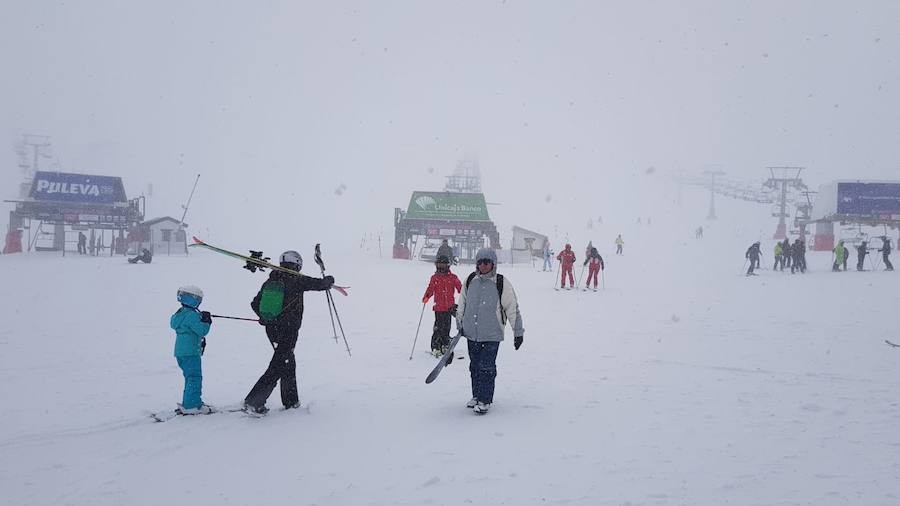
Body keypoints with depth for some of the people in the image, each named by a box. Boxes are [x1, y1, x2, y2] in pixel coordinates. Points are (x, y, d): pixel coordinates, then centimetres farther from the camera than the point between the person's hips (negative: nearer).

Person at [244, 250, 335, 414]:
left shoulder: (269, 281, 4)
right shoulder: (297, 281, -13)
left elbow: (255, 304, 9)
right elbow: (321, 284, -9)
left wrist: (266, 318, 24)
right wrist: (329, 280, 14)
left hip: (271, 329, 7)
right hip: (288, 331, -7)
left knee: (288, 362, 22)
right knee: (277, 367, -4)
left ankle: (291, 401, 31)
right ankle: (253, 402, -10)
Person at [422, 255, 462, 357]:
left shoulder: (453, 277, 5)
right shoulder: (434, 278, 6)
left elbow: (460, 288, 6)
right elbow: (430, 289, 5)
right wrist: (426, 297, -12)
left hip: (449, 307, 2)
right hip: (439, 307, -2)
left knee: (447, 327, 10)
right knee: (438, 327, -7)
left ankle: (445, 345, 22)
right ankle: (435, 347, -2)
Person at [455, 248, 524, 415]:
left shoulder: (502, 284, -9)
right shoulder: (470, 281, 3)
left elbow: (512, 308, -5)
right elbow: (462, 304, 17)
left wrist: (518, 332, -4)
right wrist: (460, 324, 20)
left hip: (492, 334, -4)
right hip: (471, 333, 4)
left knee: (487, 368, -5)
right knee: (475, 366, 14)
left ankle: (485, 400, 5)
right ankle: (476, 395, 28)